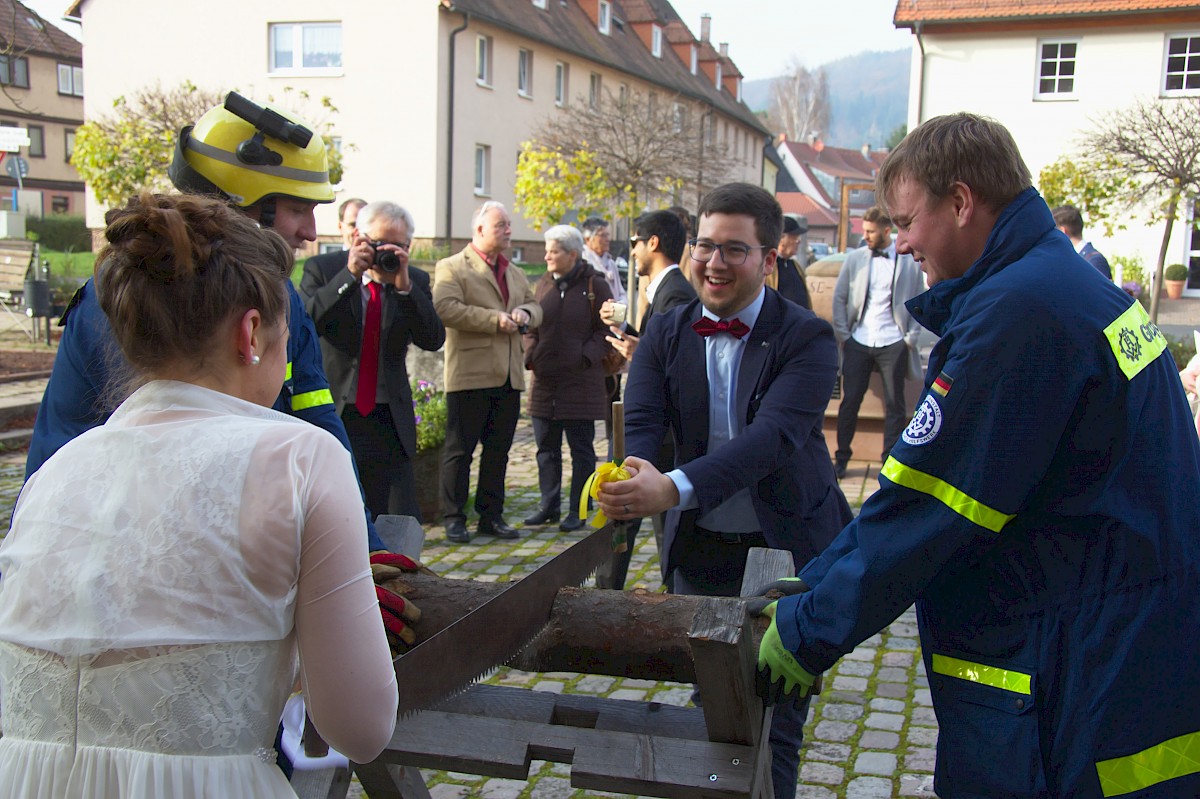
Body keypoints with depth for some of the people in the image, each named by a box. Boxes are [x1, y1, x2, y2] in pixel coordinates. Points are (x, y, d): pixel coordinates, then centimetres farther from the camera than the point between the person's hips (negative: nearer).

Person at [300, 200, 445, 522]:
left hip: (389, 423, 2)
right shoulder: (322, 269, -1)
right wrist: (349, 277, -22)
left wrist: (404, 286, -18)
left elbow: (433, 340, -7)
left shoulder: (416, 282, 6)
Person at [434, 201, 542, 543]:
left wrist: (525, 313, -1)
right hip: (470, 374, -7)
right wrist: (495, 319, -19)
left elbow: (535, 306, 24)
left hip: (508, 376, 7)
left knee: (498, 451, 11)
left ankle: (491, 516, 20)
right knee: (460, 450, 1)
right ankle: (454, 518, 10)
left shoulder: (514, 273, 21)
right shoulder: (451, 268, -3)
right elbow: (445, 307, -18)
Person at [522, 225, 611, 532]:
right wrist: (530, 355, 0)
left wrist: (586, 356, -15)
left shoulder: (595, 285, -3)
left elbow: (606, 329, -3)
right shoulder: (543, 285, 10)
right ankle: (549, 505, 23)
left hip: (580, 381, -5)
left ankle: (578, 510, 12)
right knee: (546, 447, 11)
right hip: (545, 380, 5)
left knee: (581, 449, 3)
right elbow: (531, 326, 16)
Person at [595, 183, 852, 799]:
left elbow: (774, 435, -29)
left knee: (773, 722, 4)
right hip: (699, 549, 4)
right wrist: (626, 481, -36)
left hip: (787, 549, -4)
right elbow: (641, 425, -12)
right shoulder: (665, 334, 0)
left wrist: (676, 488, -44)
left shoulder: (807, 338, -14)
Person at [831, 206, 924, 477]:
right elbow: (839, 298, 8)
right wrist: (843, 334, 1)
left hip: (893, 344, -1)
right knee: (850, 401, 4)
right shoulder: (855, 258, 6)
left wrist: (911, 338, -3)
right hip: (859, 342, 2)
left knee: (895, 405, 5)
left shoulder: (910, 261, 1)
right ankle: (842, 458, 16)